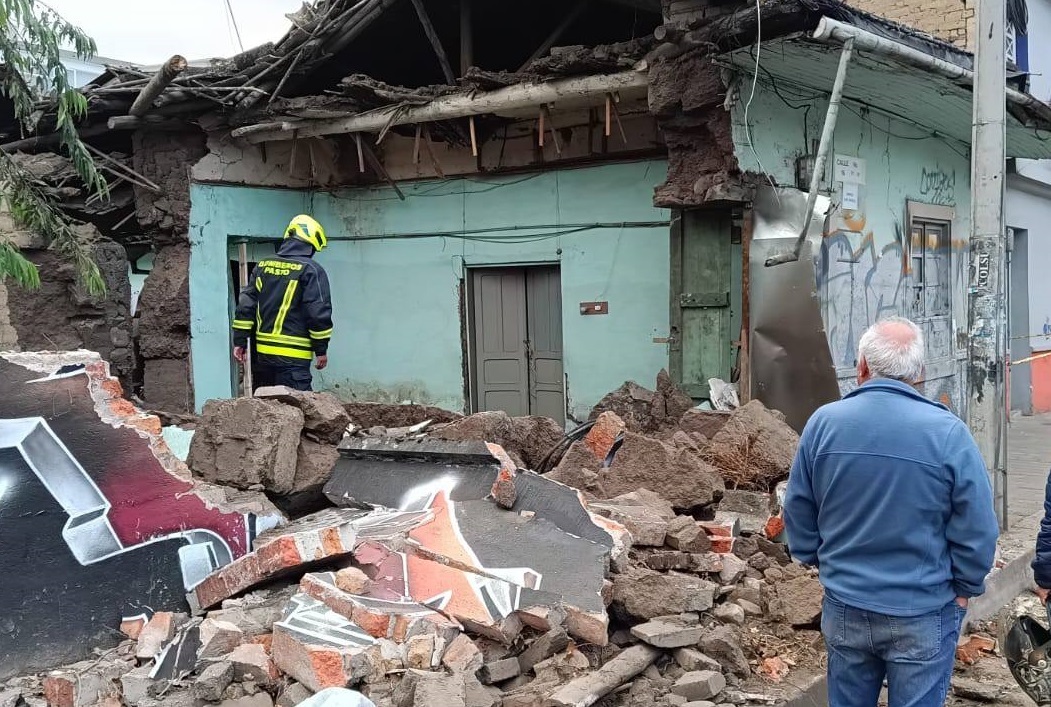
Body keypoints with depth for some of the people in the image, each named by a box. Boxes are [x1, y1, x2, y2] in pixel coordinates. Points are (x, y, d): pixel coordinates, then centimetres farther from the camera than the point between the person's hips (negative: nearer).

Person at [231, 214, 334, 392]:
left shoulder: (262, 266, 12)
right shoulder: (311, 270, -7)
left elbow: (245, 306, 9)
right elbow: (319, 313, -11)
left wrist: (240, 341, 11)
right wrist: (321, 350, -3)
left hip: (261, 353, 6)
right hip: (293, 357, -6)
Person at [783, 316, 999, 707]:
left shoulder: (823, 422, -8)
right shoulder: (949, 432, -16)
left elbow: (798, 512, 2)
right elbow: (976, 530, -11)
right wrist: (965, 589, 6)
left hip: (844, 607, 3)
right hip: (922, 614, -2)